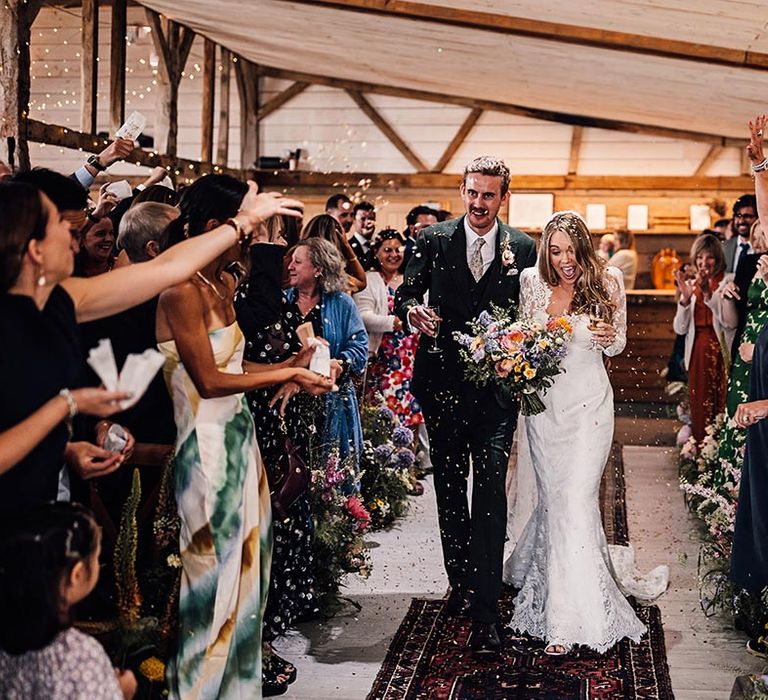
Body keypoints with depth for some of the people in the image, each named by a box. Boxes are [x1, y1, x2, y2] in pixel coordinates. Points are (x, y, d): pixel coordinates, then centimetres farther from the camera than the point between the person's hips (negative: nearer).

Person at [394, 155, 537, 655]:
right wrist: (412, 310, -24)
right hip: (443, 384, 2)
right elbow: (406, 292, 0)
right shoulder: (434, 240, 3)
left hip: (497, 388, -2)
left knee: (491, 491, -11)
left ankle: (486, 611, -10)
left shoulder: (523, 248, 3)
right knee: (450, 490, 15)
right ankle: (460, 581, 33)